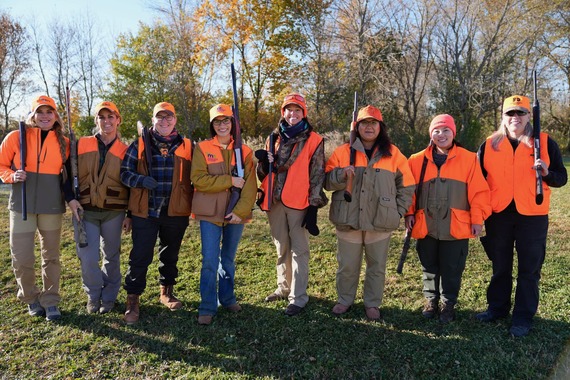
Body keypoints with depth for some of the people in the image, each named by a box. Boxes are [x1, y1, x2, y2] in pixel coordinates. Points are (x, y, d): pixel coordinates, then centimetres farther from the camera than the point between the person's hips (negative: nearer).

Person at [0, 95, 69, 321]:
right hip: (22, 206, -1)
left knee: (51, 256, 9)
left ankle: (50, 301, 23)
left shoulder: (63, 142, 5)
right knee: (22, 257, 1)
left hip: (52, 207, 1)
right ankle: (30, 298, 25)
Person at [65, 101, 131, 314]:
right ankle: (93, 296, 21)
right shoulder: (81, 145, 3)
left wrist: (130, 215, 3)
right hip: (84, 211, 0)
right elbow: (68, 175, 7)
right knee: (88, 258, -2)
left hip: (114, 213, 0)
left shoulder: (125, 151, 3)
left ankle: (109, 297, 28)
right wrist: (70, 199, -8)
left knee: (111, 257, 10)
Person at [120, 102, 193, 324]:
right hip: (145, 211, -2)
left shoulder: (187, 146, 7)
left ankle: (166, 292, 34)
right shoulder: (139, 145, 4)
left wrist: (191, 205, 2)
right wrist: (141, 180, -19)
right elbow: (125, 172, 1)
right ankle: (132, 301, 11)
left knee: (170, 255, 16)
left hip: (175, 212, 2)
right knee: (140, 257, -2)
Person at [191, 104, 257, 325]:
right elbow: (198, 179, -12)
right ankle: (207, 307, 10)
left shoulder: (244, 151, 4)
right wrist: (230, 181, -16)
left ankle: (227, 298, 33)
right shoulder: (202, 148, 0)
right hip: (210, 214, -2)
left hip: (235, 215, 2)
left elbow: (250, 186, -3)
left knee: (229, 259, 16)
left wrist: (240, 211, -14)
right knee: (210, 261, -2)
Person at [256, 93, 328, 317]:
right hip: (275, 201, 5)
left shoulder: (313, 140, 0)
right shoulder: (275, 137, 14)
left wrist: (313, 206, -9)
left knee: (299, 250, -1)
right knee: (281, 248, 16)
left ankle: (298, 297, 6)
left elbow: (317, 174, -3)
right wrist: (265, 162, -6)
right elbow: (264, 173, 18)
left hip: (299, 202, -5)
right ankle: (284, 288, 30)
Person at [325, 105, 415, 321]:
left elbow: (406, 185, 10)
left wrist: (397, 212, 3)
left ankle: (372, 304, 28)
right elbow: (327, 181, 2)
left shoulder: (393, 153, 5)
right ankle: (344, 300, 30)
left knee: (377, 266, 11)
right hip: (348, 220, 0)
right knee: (347, 265, 10)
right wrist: (341, 174, -18)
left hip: (380, 221, 0)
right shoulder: (342, 152, 4)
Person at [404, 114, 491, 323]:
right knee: (429, 267, 14)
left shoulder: (469, 159, -1)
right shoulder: (417, 160, 4)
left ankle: (448, 304, 27)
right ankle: (431, 300, 31)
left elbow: (478, 191, -2)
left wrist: (477, 219, -4)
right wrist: (409, 213, -1)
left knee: (452, 270, 9)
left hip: (456, 227, -1)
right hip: (425, 226, 2)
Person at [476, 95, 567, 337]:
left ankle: (523, 317, 19)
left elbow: (561, 178, 2)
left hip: (532, 217, -1)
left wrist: (546, 173, -20)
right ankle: (497, 307, 30)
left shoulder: (545, 143, 1)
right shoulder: (489, 145, 4)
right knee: (500, 267, 14)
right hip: (498, 216, 2)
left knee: (529, 269, 6)